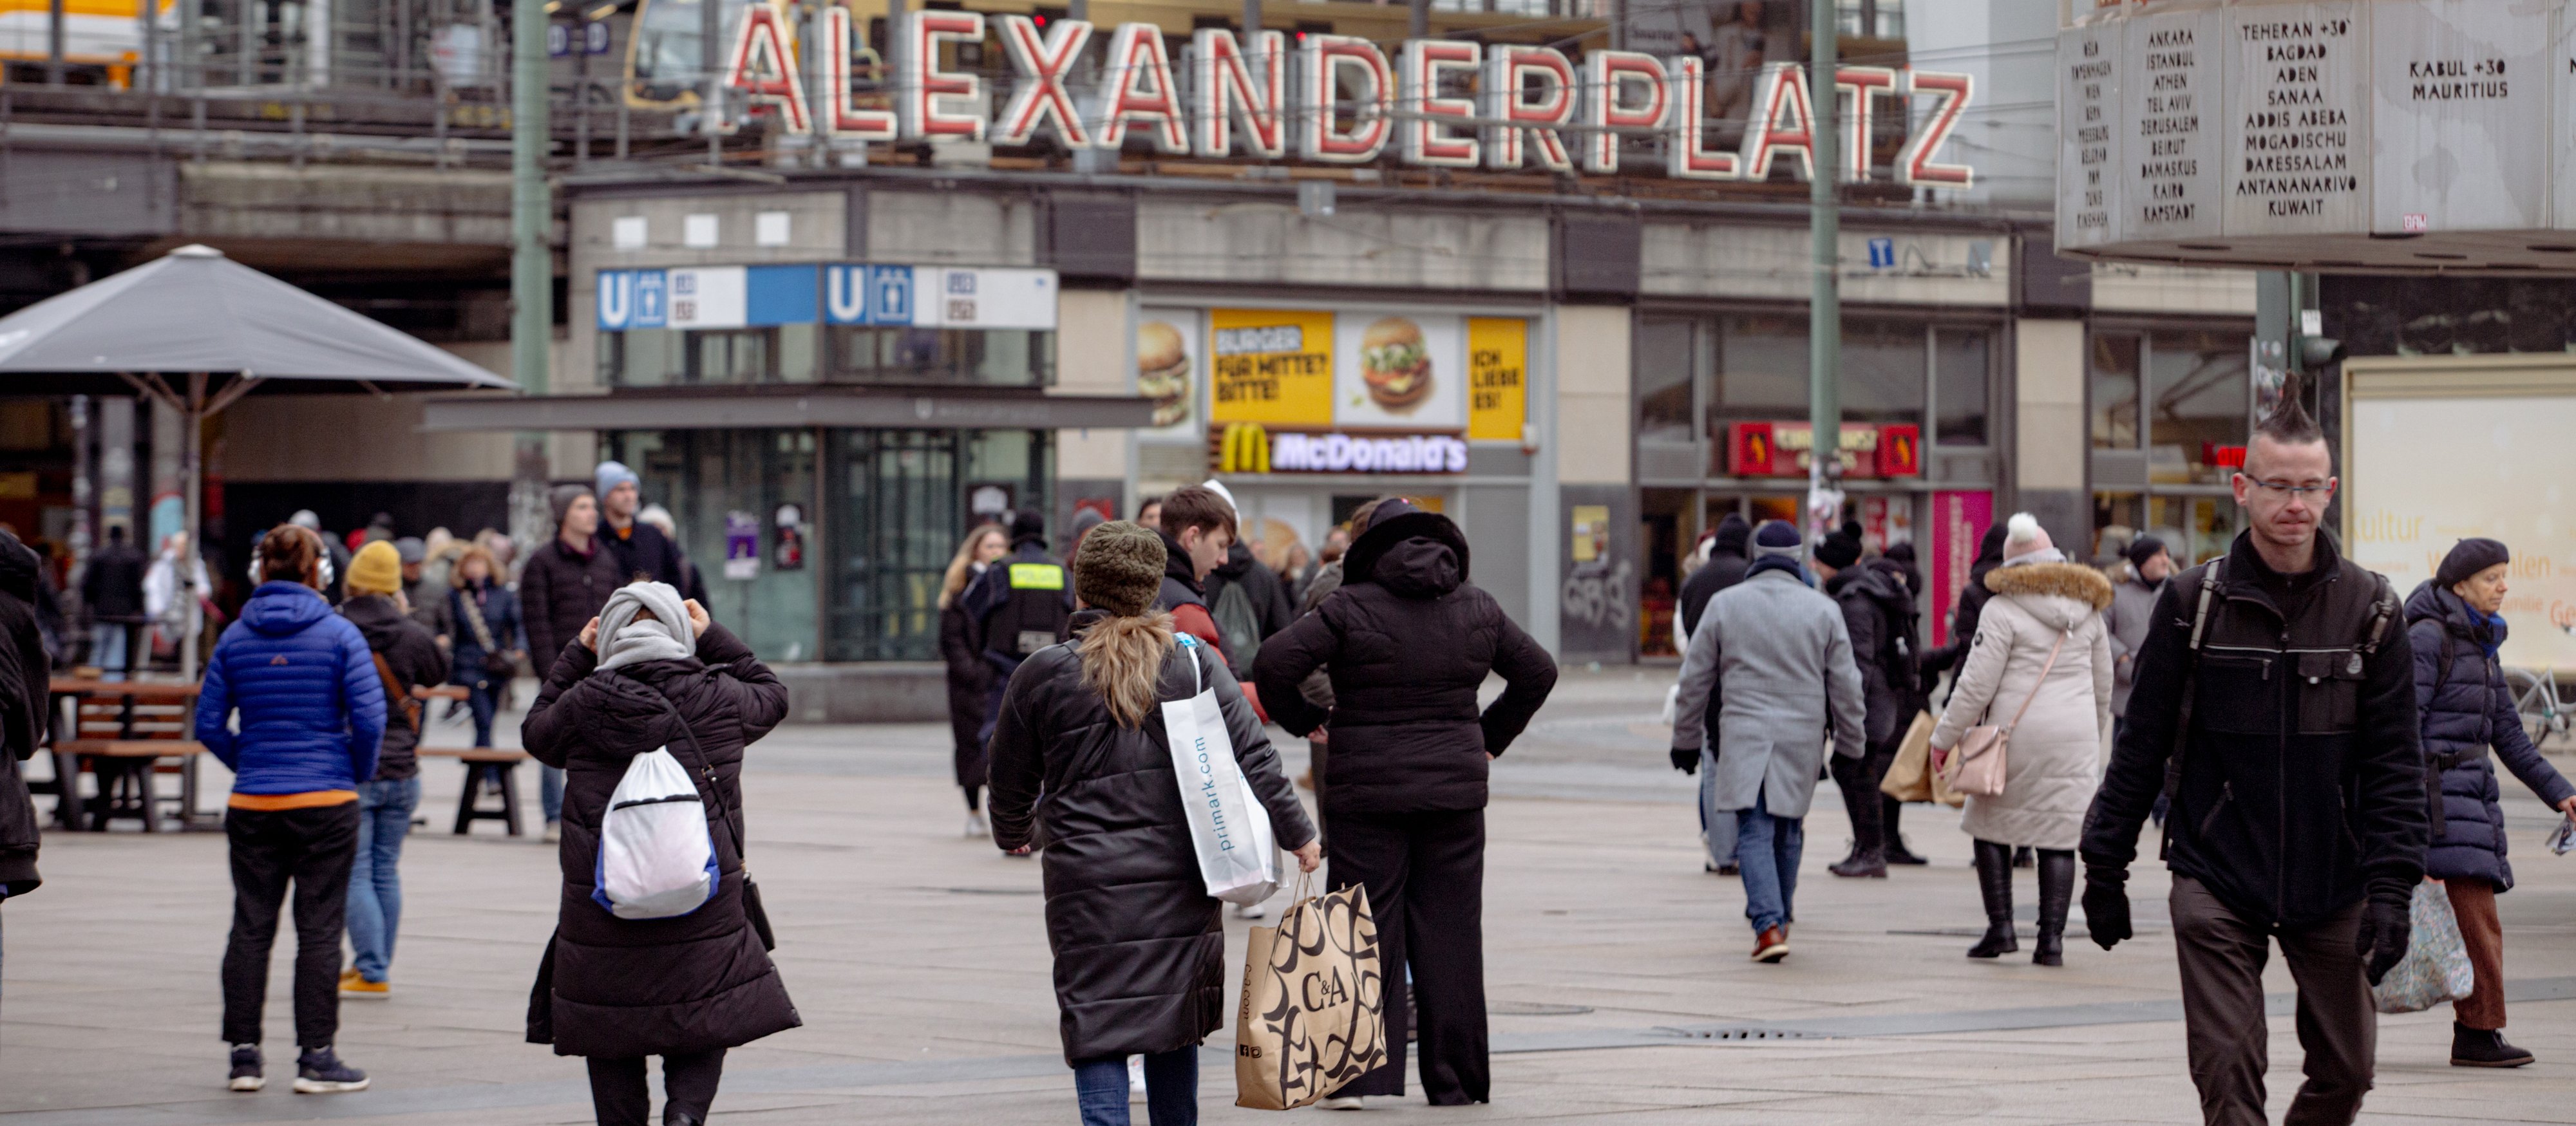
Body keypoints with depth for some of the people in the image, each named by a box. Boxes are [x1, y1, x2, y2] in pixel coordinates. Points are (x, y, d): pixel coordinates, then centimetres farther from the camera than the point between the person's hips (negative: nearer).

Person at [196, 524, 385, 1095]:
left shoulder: (235, 638, 3)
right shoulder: (339, 634, -6)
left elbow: (209, 722, 2)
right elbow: (368, 717, -11)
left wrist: (248, 764, 14)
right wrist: (359, 772, 5)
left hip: (253, 805, 3)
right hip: (326, 800, -3)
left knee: (250, 928, 9)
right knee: (320, 930, 2)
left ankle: (244, 1055, 10)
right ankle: (316, 1058, 3)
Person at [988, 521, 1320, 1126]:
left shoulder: (1043, 674, -2)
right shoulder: (1194, 661, 1)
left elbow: (1010, 781, 9)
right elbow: (1252, 753, -1)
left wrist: (1016, 834, 29)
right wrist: (1296, 831, 6)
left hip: (1087, 880, -2)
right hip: (1181, 874, 2)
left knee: (1097, 1030, -1)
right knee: (1175, 1024, 15)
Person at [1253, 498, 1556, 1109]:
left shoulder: (1351, 608, -8)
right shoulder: (1477, 608, 5)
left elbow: (1273, 663, -13)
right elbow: (1538, 671, 15)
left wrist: (1305, 720, 3)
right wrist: (1490, 738, 20)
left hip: (1367, 791, -3)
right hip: (1455, 791, 3)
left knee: (1368, 929, 1)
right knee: (1450, 935, 8)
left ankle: (1356, 1074, -4)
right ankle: (1454, 1081, 11)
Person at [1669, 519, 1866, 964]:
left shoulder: (1724, 605, 2)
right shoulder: (1823, 610, 2)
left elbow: (1695, 681, 6)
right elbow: (1845, 686, 4)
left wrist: (1686, 740, 16)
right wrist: (1852, 744, 14)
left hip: (1743, 736, -1)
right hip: (1802, 739, 1)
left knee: (1754, 831, -4)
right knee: (1787, 830, 15)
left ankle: (1768, 925, -19)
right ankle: (1778, 916, 26)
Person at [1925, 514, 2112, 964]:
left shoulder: (2003, 610, -6)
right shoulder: (2088, 611, 11)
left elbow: (1976, 685, -8)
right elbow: (2103, 687, 19)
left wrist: (1945, 738, 1)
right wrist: (2095, 740, 32)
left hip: (2016, 733, -4)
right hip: (2075, 739, 4)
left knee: (1992, 826, 9)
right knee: (2058, 836, 4)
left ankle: (2000, 927, 2)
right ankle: (2051, 938, -2)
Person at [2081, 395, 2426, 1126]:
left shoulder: (2368, 611, 2)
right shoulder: (2195, 603, -2)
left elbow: (2394, 764, 2)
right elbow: (2141, 745, 4)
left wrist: (2392, 887, -6)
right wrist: (2105, 868, 5)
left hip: (2332, 891, 2)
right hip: (2216, 885, -2)